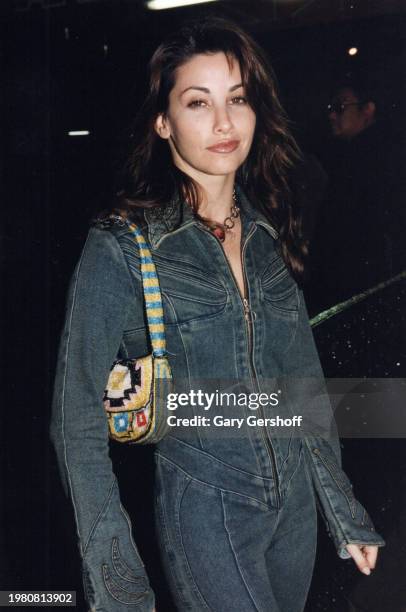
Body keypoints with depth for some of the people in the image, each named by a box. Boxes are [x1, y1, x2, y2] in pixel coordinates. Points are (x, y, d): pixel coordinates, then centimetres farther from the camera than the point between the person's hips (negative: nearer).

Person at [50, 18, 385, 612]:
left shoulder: (269, 234, 1)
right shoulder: (121, 248, -15)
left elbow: (305, 382, 9)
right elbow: (78, 418, -13)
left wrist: (347, 513, 12)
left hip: (296, 500, 5)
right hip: (206, 512, -5)